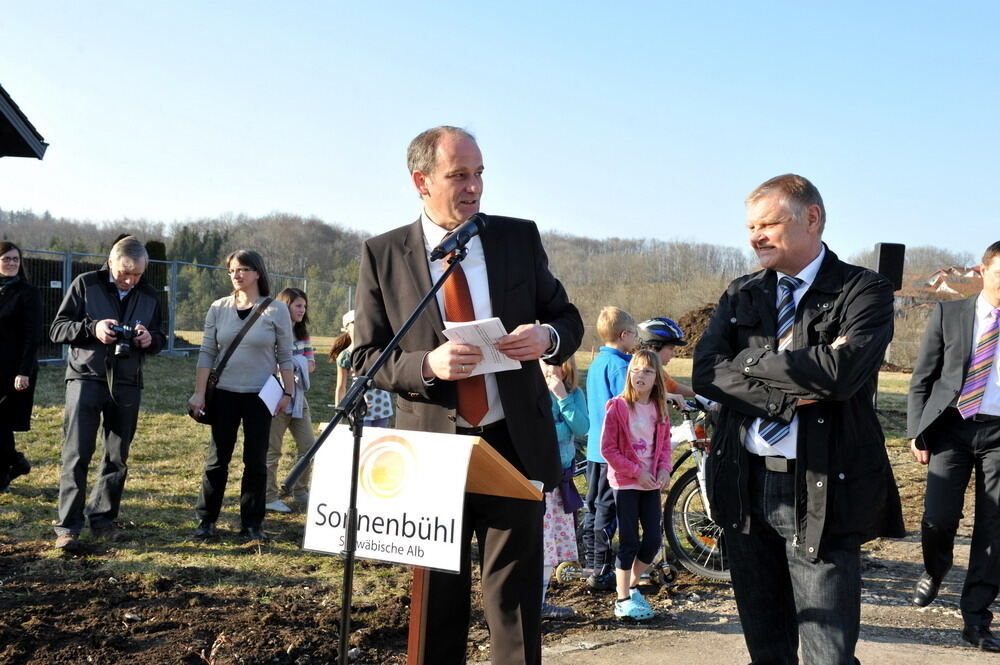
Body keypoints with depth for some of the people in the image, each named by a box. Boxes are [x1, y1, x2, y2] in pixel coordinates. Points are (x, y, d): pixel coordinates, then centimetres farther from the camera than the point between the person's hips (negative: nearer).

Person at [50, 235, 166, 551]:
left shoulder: (149, 296, 8)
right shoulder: (86, 284, -2)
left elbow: (160, 339, 15)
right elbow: (57, 329, -3)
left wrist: (150, 339, -9)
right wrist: (92, 328, -20)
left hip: (127, 384, 4)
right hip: (86, 378, -3)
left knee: (118, 457, 8)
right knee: (76, 455, -6)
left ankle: (103, 519, 20)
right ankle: (68, 526, -1)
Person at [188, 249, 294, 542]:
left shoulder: (276, 310, -2)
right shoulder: (219, 308, 3)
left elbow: (285, 356, 2)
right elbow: (207, 353, 4)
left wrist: (288, 392, -2)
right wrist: (199, 393, -2)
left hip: (259, 396, -1)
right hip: (224, 394, 1)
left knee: (256, 461, 3)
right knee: (217, 459, 5)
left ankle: (252, 524, 13)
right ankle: (206, 520, 14)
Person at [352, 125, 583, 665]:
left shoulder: (520, 238, 4)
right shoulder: (383, 254, 0)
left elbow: (568, 319, 10)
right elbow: (366, 356, 0)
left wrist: (549, 337, -14)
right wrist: (427, 365, -20)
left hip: (515, 444, 1)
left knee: (515, 598, 6)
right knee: (436, 603, 12)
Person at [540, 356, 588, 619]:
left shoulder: (574, 394, 7)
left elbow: (582, 429, -9)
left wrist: (563, 397, -14)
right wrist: (565, 427, -8)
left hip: (562, 476, 6)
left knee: (555, 539, 10)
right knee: (538, 540, -8)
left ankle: (540, 601, 22)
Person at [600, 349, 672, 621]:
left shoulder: (659, 408, 5)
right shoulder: (618, 407, -11)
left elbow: (665, 442, 14)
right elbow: (607, 448, -12)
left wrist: (664, 469, -4)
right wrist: (636, 472, -15)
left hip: (651, 483, 5)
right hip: (625, 482, -5)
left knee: (654, 539, 6)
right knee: (629, 542, -2)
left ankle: (632, 586, 27)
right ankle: (623, 601, 9)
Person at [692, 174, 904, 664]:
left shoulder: (865, 291, -5)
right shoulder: (741, 295, 10)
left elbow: (839, 372, -22)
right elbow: (705, 372, -2)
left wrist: (752, 361, -10)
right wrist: (783, 394, -16)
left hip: (822, 494, -5)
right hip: (745, 488, 5)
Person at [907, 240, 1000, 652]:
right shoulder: (949, 313, 5)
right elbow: (922, 378, 6)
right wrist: (916, 432, 0)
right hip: (951, 427, 0)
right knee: (938, 517, -8)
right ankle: (934, 571, 26)